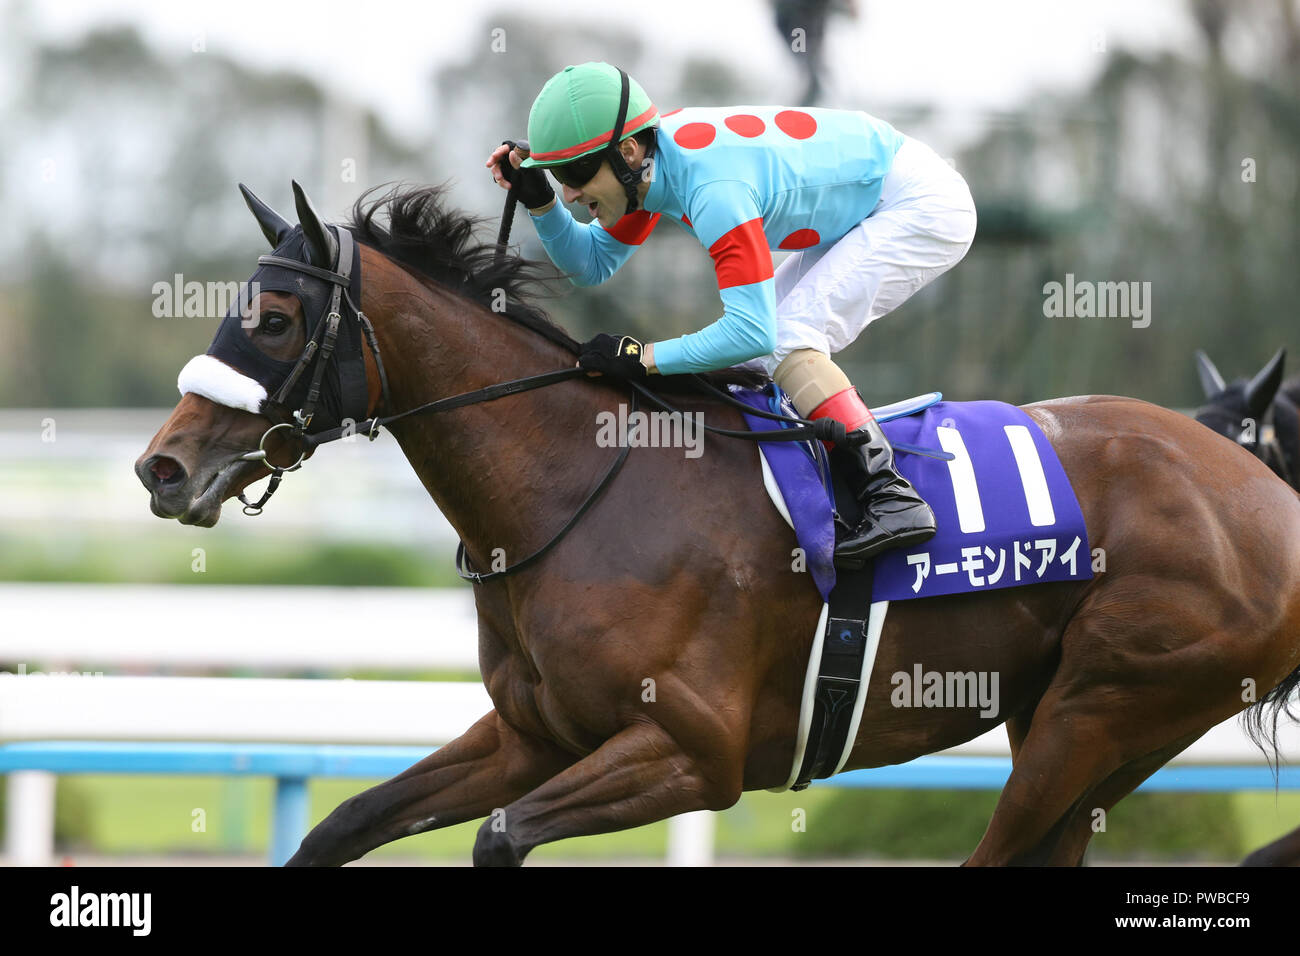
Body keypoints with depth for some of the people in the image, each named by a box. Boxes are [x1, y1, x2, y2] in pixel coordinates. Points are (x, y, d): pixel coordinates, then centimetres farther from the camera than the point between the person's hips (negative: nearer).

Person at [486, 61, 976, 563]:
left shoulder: (713, 188, -34)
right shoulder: (646, 161, -5)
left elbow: (752, 331, -37)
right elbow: (591, 264, 9)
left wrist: (641, 357, -33)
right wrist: (538, 200, -7)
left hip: (929, 208, -10)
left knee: (785, 342, -19)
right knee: (762, 355, 8)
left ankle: (892, 499, -22)